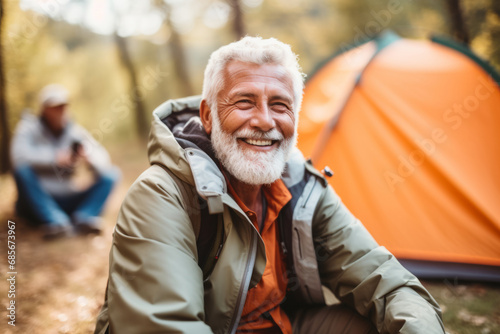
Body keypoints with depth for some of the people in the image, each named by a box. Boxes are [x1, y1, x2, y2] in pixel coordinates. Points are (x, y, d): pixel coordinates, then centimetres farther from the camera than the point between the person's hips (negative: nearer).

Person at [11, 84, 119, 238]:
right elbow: (19, 154, -23)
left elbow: (103, 159, -4)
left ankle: (84, 217, -30)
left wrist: (88, 156, -26)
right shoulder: (29, 128, -2)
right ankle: (55, 220, -37)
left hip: (68, 201, 3)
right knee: (22, 169, -32)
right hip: (37, 201, -3)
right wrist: (55, 158, -29)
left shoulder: (75, 131, 7)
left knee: (112, 174, -12)